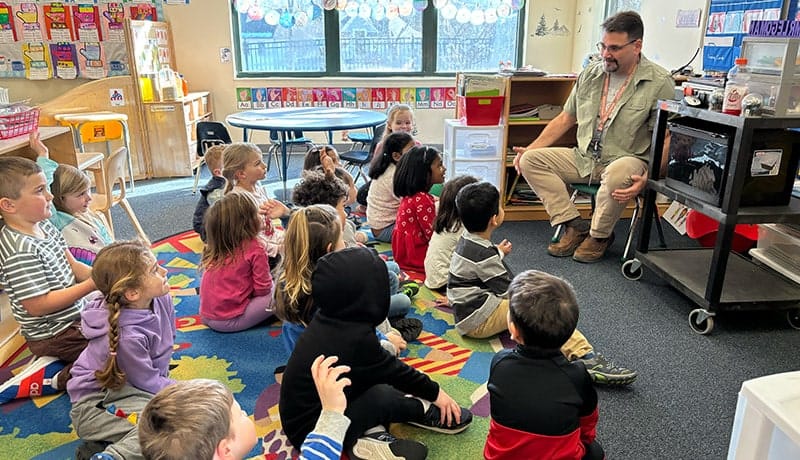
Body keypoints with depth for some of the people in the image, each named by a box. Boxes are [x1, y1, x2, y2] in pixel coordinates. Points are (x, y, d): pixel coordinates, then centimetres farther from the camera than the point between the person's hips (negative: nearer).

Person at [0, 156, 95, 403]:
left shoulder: (44, 226, 0)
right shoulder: (20, 250, -27)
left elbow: (72, 266, 7)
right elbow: (37, 305, -26)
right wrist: (91, 285, -25)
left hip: (74, 316, 9)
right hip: (55, 335, -9)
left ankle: (56, 362, 18)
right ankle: (55, 378, -1)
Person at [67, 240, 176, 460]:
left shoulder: (161, 299, -13)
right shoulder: (126, 337, -33)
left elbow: (168, 341, 8)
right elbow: (149, 383, -18)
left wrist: (161, 375, 8)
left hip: (131, 386, 8)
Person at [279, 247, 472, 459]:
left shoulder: (328, 319, -5)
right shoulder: (354, 339, -28)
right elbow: (393, 371, -13)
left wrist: (383, 343, 29)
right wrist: (435, 392, 2)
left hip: (306, 410, 9)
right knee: (382, 395, -23)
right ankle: (425, 412, 4)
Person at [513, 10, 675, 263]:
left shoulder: (659, 83, -6)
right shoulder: (590, 74, 10)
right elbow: (564, 119, 15)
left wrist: (648, 177, -29)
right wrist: (531, 148, 3)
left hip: (627, 160, -5)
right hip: (584, 157, 6)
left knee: (618, 175, -41)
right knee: (530, 160, -12)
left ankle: (599, 234, -9)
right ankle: (574, 225, -9)